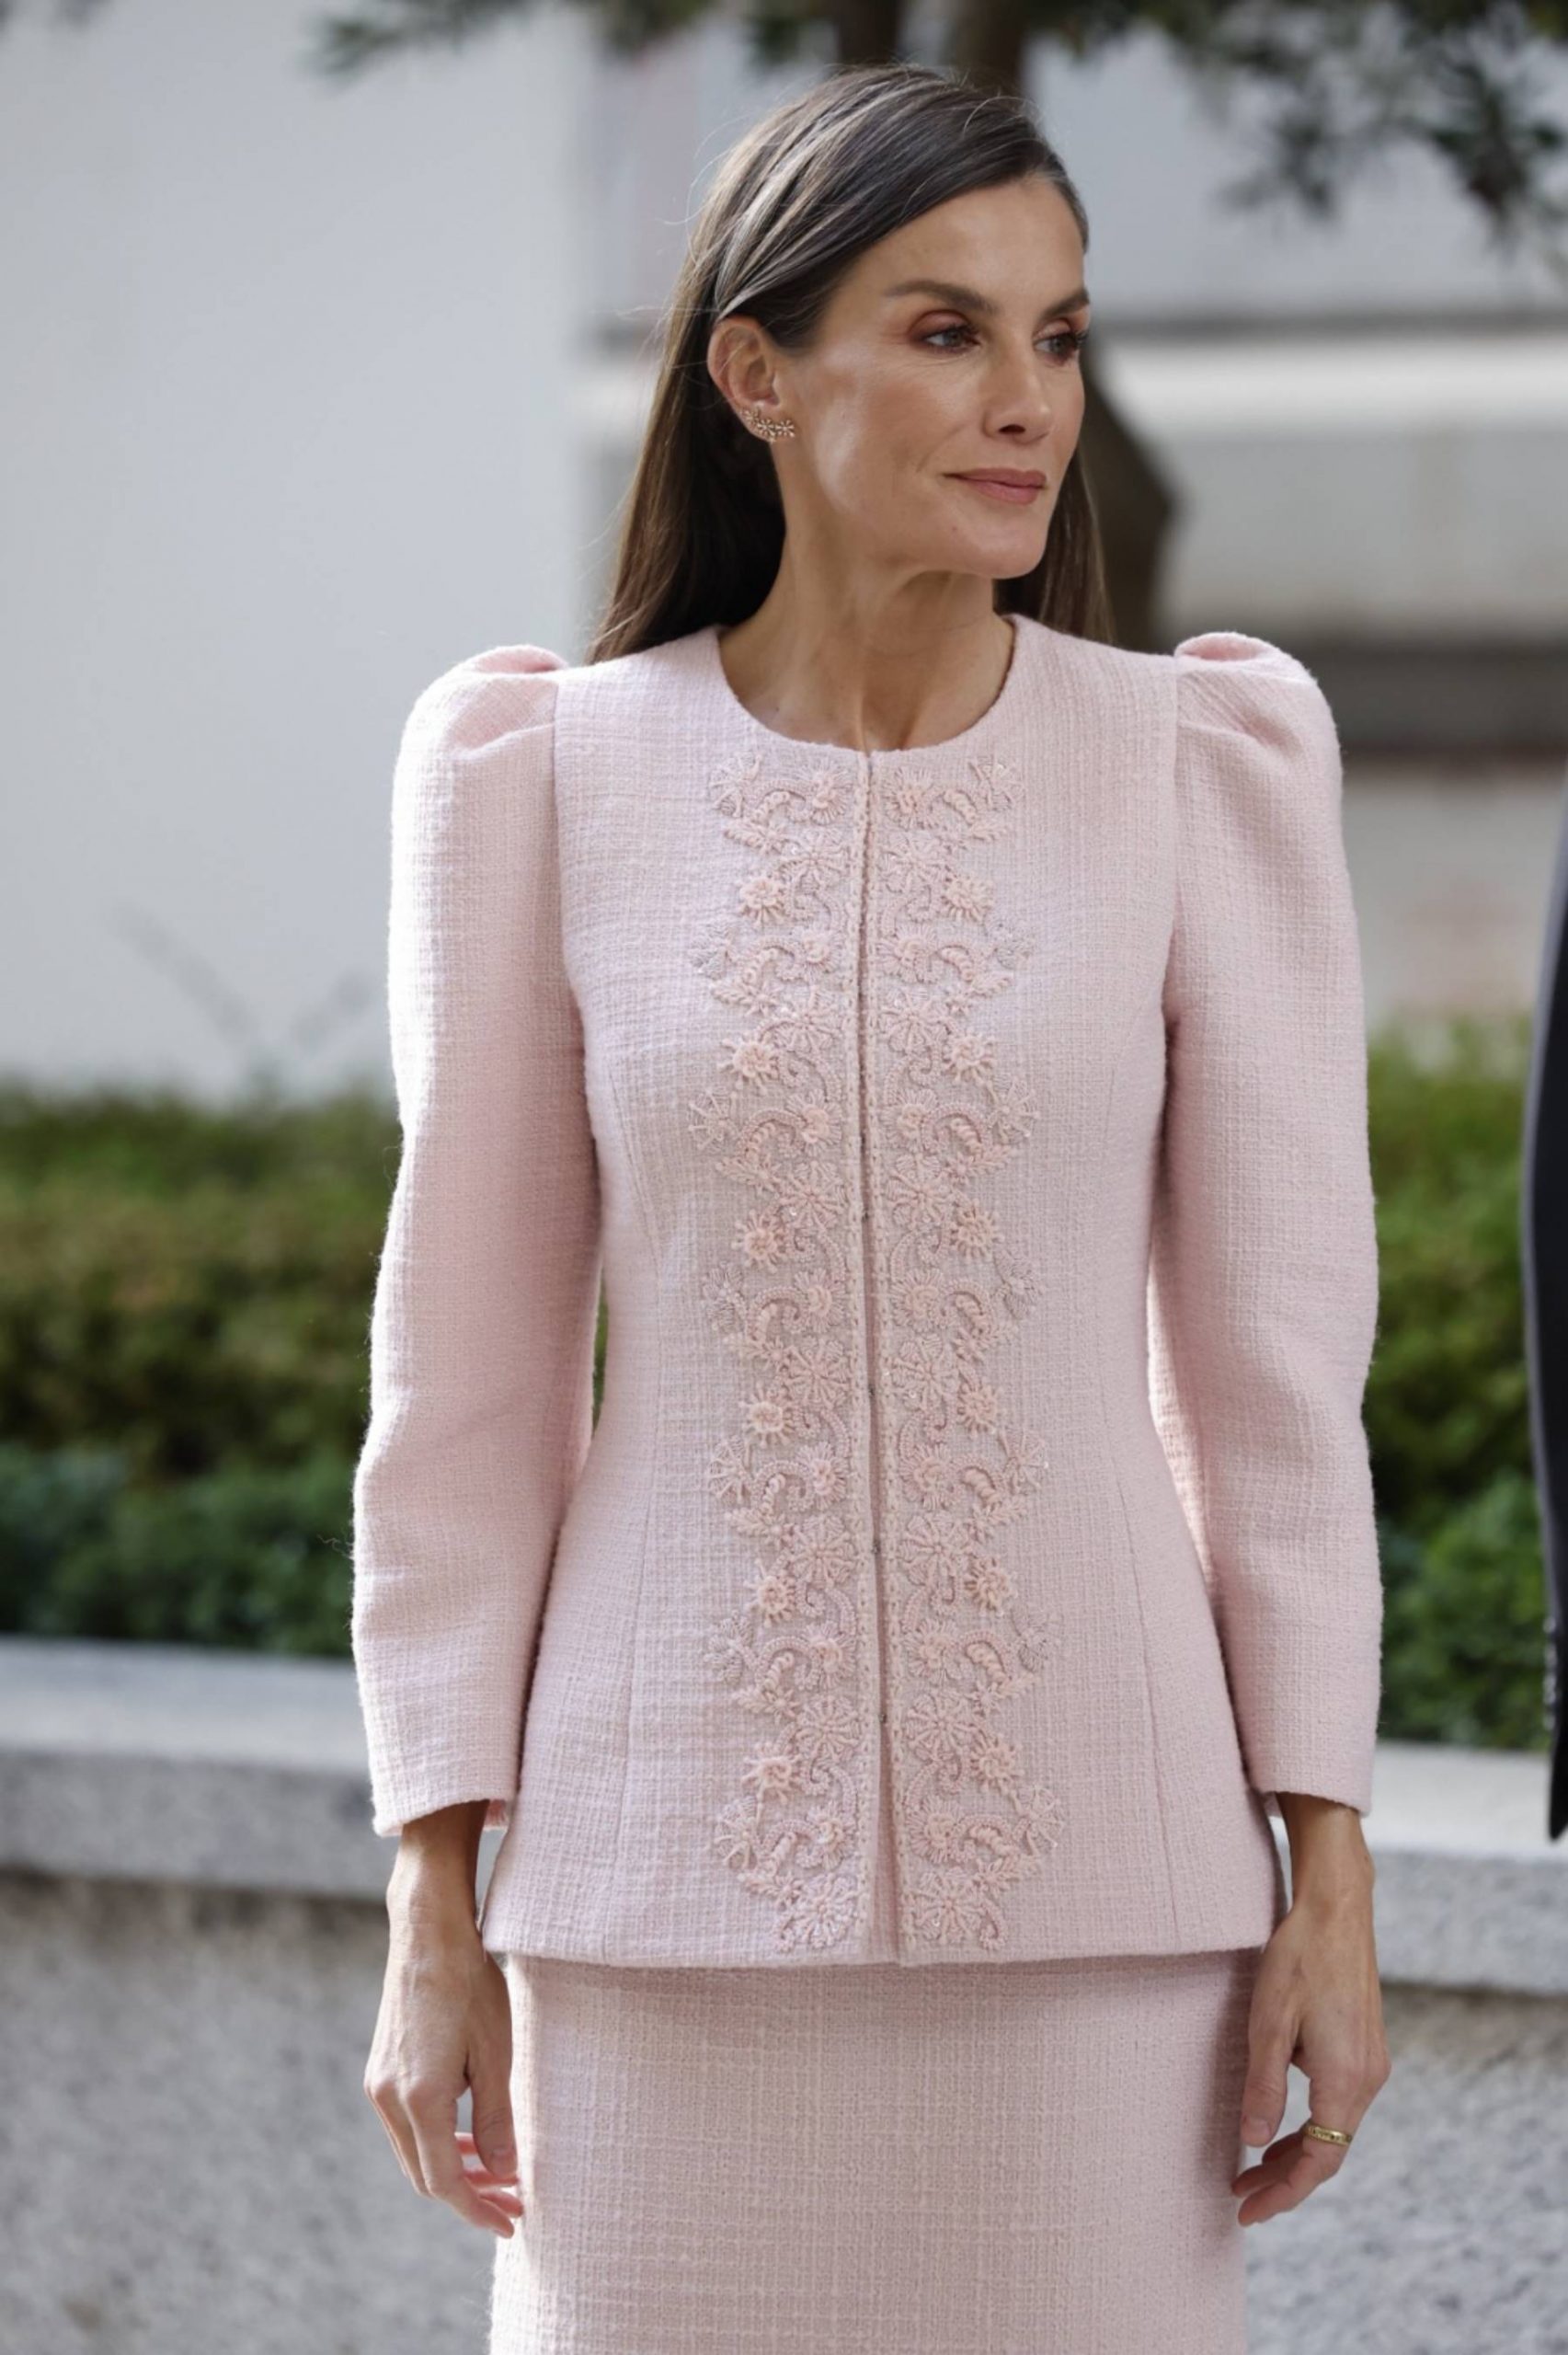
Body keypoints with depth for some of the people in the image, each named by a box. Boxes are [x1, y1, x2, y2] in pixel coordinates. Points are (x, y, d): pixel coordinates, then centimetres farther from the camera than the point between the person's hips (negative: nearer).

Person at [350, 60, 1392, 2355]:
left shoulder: (1203, 766, 0)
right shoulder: (547, 776, 0)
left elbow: (1277, 1351, 3)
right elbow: (465, 1370, 4)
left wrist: (1326, 1869, -1)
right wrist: (433, 1908, 2)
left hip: (1090, 1876, 0)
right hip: (675, 1876, 0)